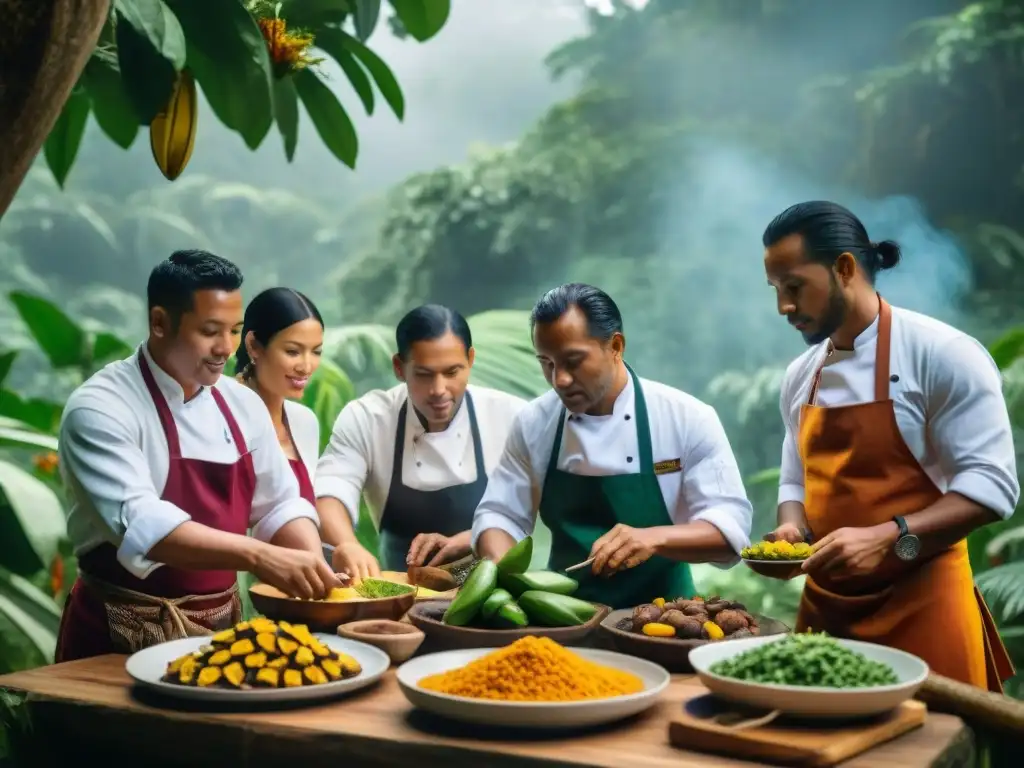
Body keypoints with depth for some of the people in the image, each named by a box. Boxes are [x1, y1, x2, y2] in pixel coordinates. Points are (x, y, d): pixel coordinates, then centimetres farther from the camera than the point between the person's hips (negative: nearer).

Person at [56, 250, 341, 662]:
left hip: (219, 626, 5)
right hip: (121, 638, -5)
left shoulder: (242, 404, 6)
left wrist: (313, 564, -11)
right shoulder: (99, 408, -14)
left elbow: (279, 505, 9)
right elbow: (137, 523, -26)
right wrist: (258, 556, -35)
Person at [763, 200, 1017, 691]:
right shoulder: (799, 377, 9)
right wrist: (793, 531, -3)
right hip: (825, 605, 6)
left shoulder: (943, 355, -11)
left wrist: (885, 539, -26)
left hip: (920, 606, -6)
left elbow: (991, 485, -15)